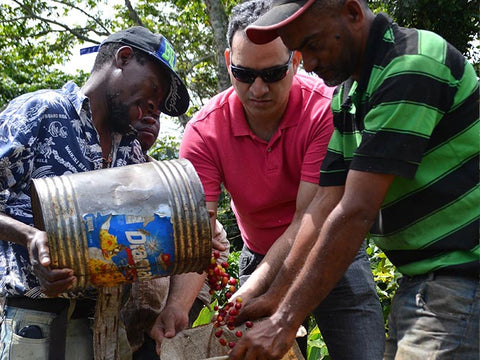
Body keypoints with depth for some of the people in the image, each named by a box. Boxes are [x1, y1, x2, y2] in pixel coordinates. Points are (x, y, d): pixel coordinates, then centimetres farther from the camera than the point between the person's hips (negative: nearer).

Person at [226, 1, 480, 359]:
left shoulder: (412, 66, -20)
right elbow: (326, 203, 6)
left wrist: (285, 320, -19)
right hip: (416, 282, 8)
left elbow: (356, 211, -23)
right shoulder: (345, 99, 9)